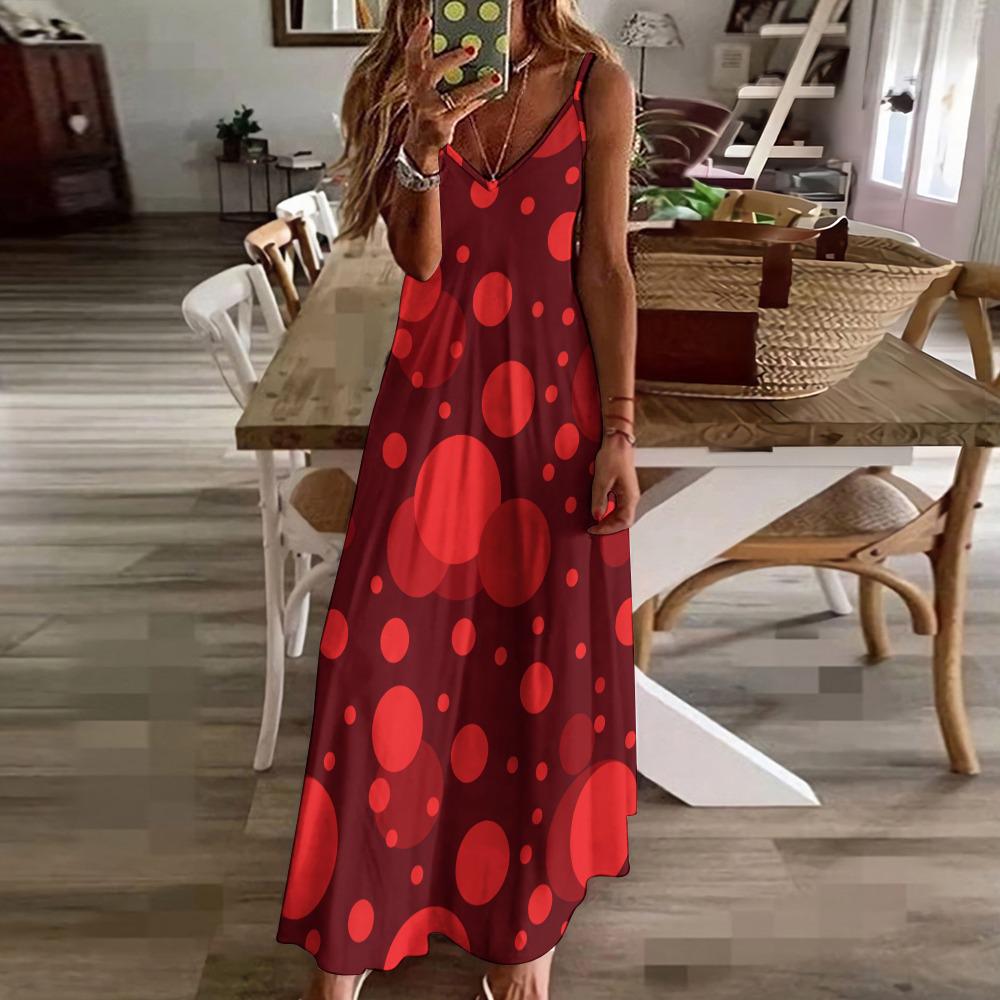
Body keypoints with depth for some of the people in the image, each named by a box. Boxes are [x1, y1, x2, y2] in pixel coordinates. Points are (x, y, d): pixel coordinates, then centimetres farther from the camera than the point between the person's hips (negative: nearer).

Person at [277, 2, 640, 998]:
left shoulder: (596, 86, 0)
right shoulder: (397, 90, 5)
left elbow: (605, 268, -3)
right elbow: (420, 261, -4)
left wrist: (619, 432, -7)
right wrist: (424, 147, -21)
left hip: (553, 395, -1)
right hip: (434, 395, 1)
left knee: (545, 654, 7)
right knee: (392, 647, 2)